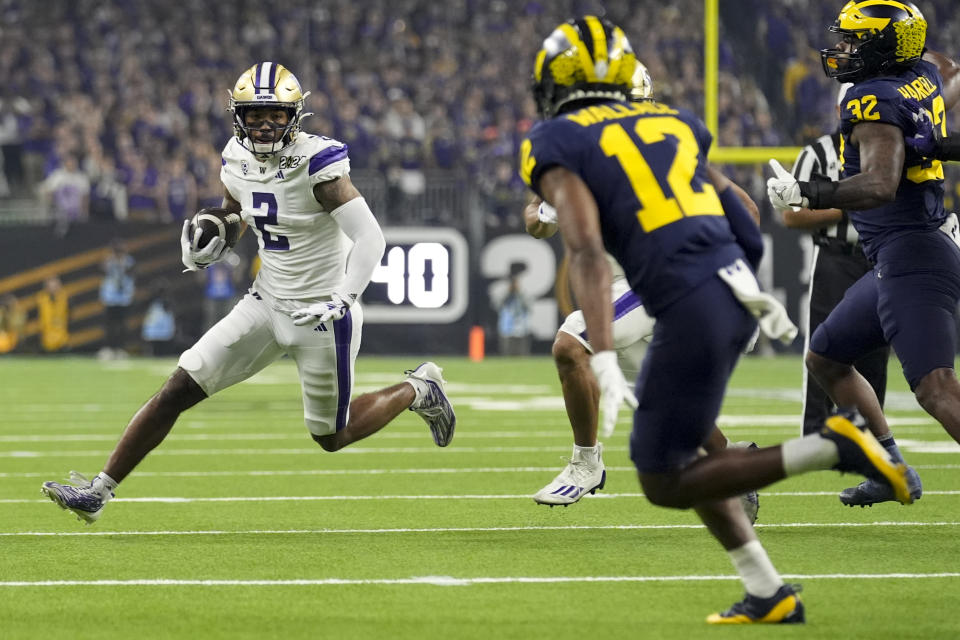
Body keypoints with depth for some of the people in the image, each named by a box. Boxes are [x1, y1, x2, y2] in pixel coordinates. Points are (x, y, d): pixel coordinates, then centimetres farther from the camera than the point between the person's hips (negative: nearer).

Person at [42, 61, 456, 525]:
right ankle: (99, 490, 0)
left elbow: (370, 238, -22)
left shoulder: (318, 165, -20)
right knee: (178, 390, -5)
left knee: (331, 437, 9)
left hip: (319, 313, -6)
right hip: (267, 304, 6)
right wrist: (204, 251, -2)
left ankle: (417, 390, 35)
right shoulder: (238, 163, 0)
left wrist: (341, 302, -31)